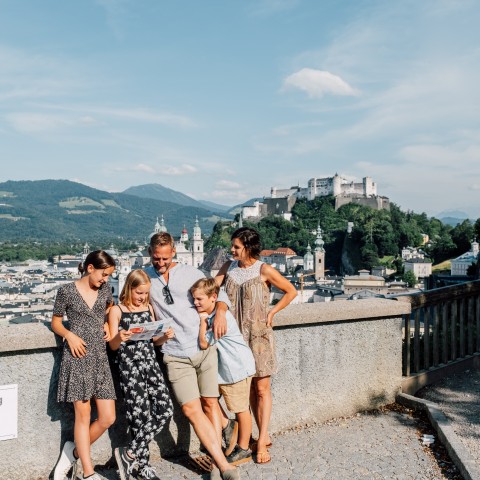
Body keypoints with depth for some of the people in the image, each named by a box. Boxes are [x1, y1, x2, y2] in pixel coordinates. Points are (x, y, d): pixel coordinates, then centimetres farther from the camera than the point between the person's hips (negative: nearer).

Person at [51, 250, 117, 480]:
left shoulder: (104, 289, 8)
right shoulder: (67, 291, -4)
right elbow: (55, 322, 5)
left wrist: (107, 324, 11)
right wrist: (69, 335, -14)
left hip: (100, 357, 5)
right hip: (77, 357, -5)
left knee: (108, 418, 2)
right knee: (83, 415, -1)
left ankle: (73, 452, 26)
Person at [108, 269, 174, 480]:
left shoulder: (149, 308, 13)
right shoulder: (117, 310, -1)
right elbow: (113, 345, -3)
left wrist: (165, 336, -4)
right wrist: (120, 338, -25)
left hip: (150, 362, 5)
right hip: (129, 365, -5)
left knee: (165, 409, -6)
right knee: (141, 415, -5)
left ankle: (130, 453, 5)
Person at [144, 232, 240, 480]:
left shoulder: (190, 273, 5)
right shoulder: (144, 276, 7)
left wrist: (220, 311, -9)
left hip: (204, 347, 0)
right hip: (175, 355, 0)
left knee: (210, 403, 3)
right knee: (191, 409, -10)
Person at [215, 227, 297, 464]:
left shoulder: (264, 270, -9)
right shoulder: (228, 267, 3)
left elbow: (291, 291, -2)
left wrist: (272, 312, -6)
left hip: (259, 334, -4)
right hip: (237, 335, 4)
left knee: (261, 389, 3)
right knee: (249, 388, 11)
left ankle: (261, 442, 10)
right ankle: (264, 436, 23)